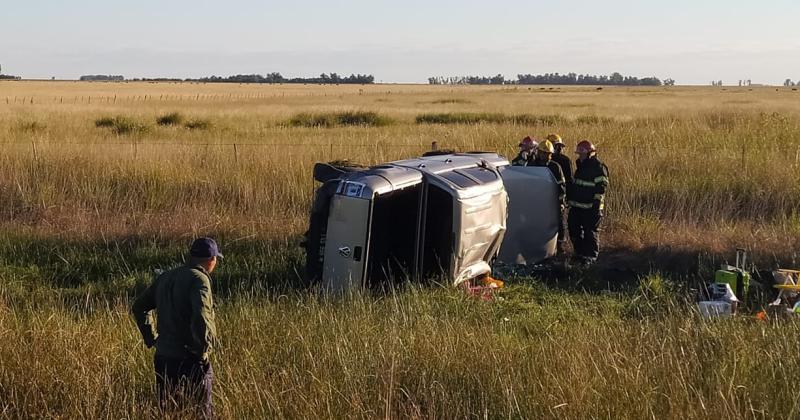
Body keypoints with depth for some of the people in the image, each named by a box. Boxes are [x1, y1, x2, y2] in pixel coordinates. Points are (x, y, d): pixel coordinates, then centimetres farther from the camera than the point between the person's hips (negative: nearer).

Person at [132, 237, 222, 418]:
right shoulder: (199, 279, -13)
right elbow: (201, 318, -27)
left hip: (163, 359, 7)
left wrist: (151, 339, 20)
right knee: (202, 412, 2)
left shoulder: (165, 278, 11)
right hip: (189, 362, -7)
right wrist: (202, 350, -14)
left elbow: (138, 307, 20)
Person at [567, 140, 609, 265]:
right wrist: (569, 199, 22)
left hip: (590, 208, -9)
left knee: (591, 232, -2)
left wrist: (597, 204, -19)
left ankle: (591, 256, 6)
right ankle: (579, 252, 24)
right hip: (576, 206, 9)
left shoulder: (598, 167, -11)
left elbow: (601, 187, -15)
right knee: (574, 230, 12)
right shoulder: (580, 166, 16)